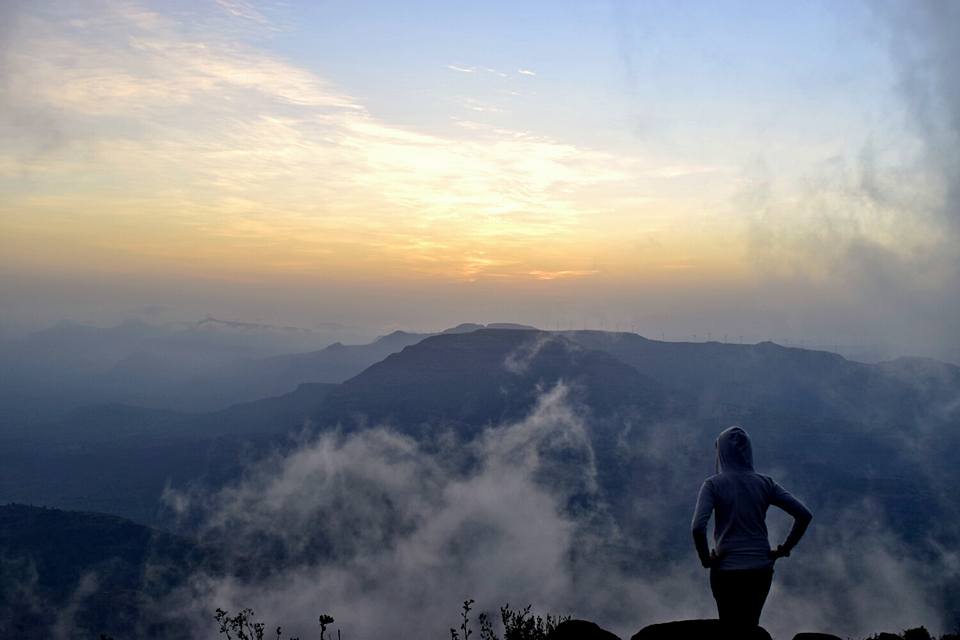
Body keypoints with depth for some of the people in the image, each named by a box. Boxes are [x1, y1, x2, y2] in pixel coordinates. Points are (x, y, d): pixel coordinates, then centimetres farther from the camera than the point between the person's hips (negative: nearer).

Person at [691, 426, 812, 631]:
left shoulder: (713, 484, -9)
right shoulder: (765, 483, 1)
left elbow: (698, 527, -21)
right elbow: (804, 515, -1)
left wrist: (706, 559, -7)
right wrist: (784, 549, 5)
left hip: (727, 569, -3)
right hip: (762, 568, 3)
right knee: (752, 626, 20)